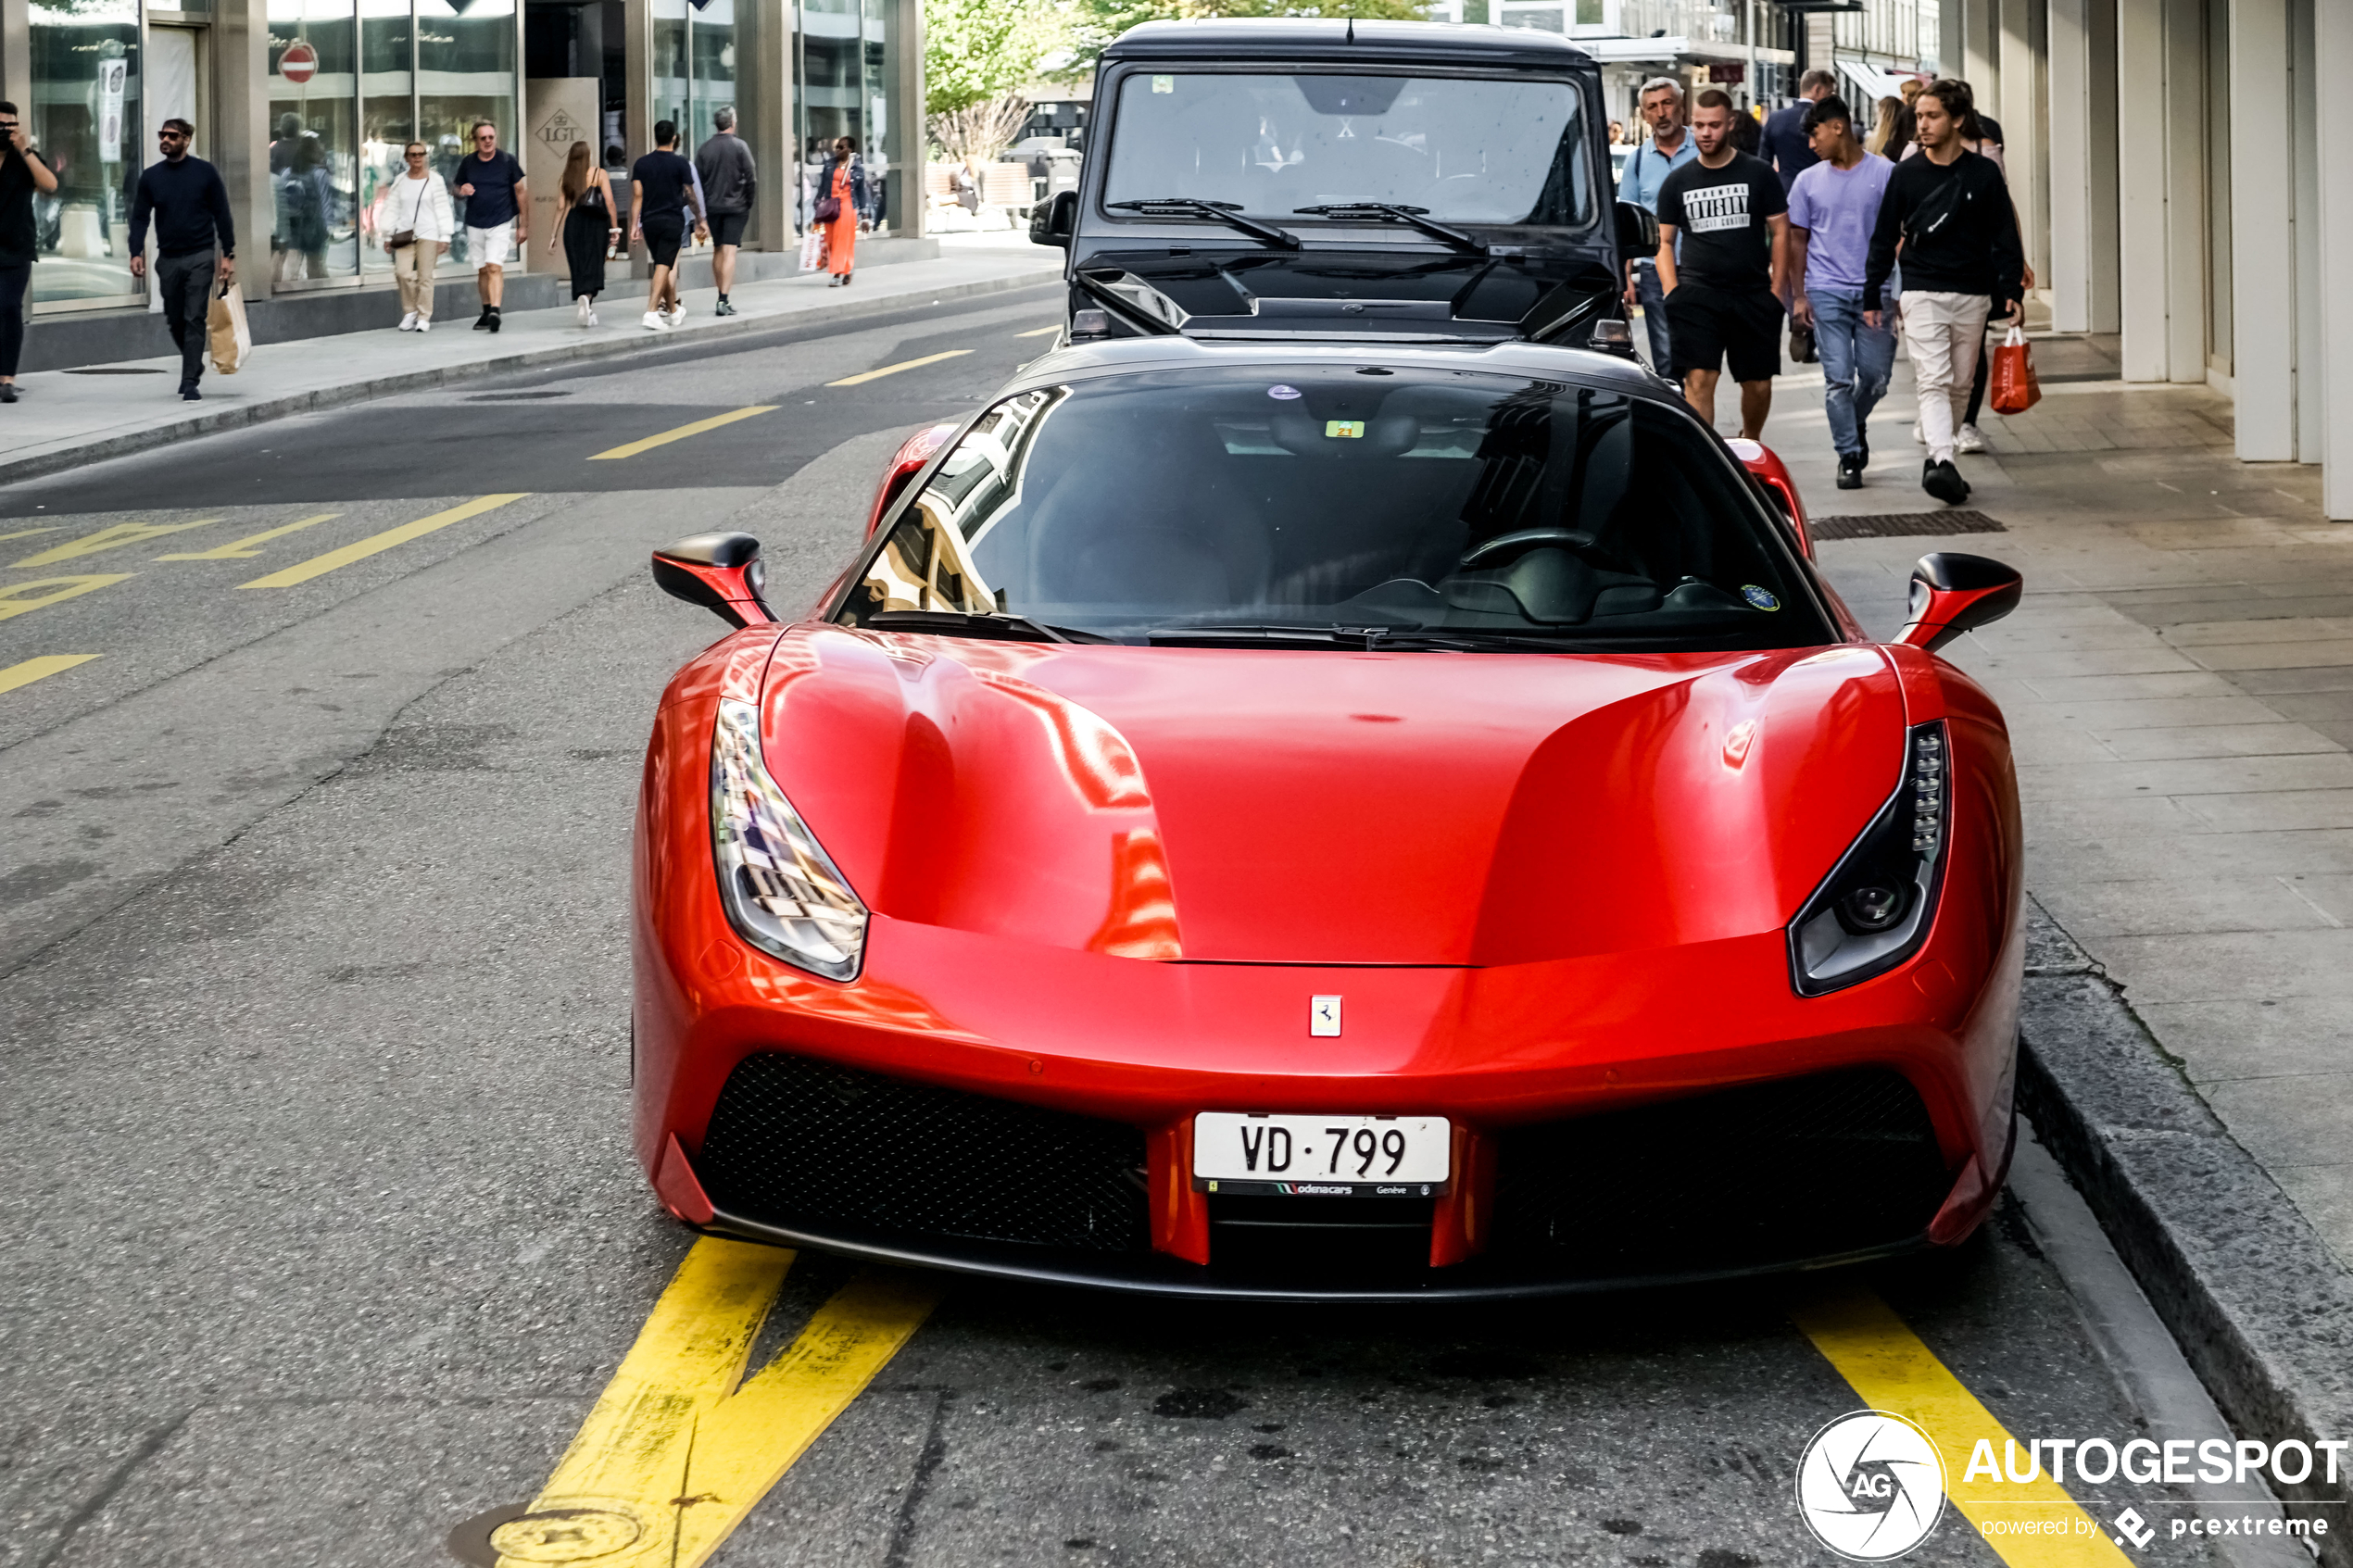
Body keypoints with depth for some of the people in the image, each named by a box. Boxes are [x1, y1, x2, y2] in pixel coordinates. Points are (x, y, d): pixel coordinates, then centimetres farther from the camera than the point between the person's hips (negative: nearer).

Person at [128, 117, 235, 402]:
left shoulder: (205, 173, -2)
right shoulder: (151, 177, 6)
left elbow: (222, 216, 0)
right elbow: (139, 217, 6)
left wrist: (228, 255, -6)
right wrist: (136, 253, -7)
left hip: (200, 257, -3)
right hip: (168, 259, 3)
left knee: (194, 320, -8)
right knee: (175, 320, 10)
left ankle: (190, 383, -7)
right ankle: (194, 365, 33)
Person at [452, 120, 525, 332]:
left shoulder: (507, 161, -1)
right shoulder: (467, 163, 5)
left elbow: (520, 192, 4)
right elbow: (458, 190, 16)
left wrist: (523, 225, 3)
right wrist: (462, 190, -10)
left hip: (501, 223, -3)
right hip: (475, 225, 3)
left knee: (494, 267, -17)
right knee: (482, 270, 8)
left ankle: (495, 311, -26)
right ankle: (486, 311, 20)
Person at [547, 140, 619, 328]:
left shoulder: (566, 178, 7)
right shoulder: (599, 174, 0)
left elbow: (561, 207, 4)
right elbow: (609, 203, -6)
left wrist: (554, 235, 8)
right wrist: (615, 229, -1)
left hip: (572, 225, 3)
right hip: (596, 225, -3)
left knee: (578, 267, 10)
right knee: (593, 265, -4)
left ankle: (587, 312, 11)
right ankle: (587, 297, -31)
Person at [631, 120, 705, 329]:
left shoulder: (642, 163, 4)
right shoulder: (682, 164, -4)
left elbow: (637, 196, 1)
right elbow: (691, 195, 0)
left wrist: (634, 225, 2)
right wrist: (699, 217, 15)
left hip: (649, 221, 4)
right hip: (673, 220, -4)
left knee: (664, 265, 17)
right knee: (664, 267, -9)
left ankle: (674, 310, 28)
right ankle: (651, 312, -22)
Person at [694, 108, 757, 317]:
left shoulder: (704, 149, 3)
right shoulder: (740, 146, -7)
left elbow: (697, 181, 4)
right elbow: (751, 177, -9)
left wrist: (701, 209, 12)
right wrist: (748, 202, 3)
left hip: (713, 207, 3)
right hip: (736, 206, -3)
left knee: (717, 251, 15)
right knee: (729, 252, -6)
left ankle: (722, 296, 20)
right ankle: (723, 299, -14)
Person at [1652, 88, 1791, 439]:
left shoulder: (1758, 174, 5)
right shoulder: (1677, 182, 9)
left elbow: (1780, 232, 7)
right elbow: (1664, 241, 13)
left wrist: (1777, 289, 0)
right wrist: (1671, 292, -1)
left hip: (1754, 296, 0)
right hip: (1697, 295, 0)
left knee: (1758, 384, 8)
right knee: (1698, 380, -15)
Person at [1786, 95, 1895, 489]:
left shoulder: (1884, 173, 0)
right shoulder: (1808, 181, 7)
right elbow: (1798, 239, 13)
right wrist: (1799, 294, 5)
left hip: (1874, 290, -1)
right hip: (1827, 292, 1)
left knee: (1876, 377, 3)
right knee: (1838, 379, -4)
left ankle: (1856, 424, 33)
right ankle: (1849, 457, 4)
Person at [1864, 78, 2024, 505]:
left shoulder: (1984, 173, 2)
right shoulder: (1906, 174, 3)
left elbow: (2005, 236, 5)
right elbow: (1884, 238, 8)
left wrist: (2011, 290, -4)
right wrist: (1871, 295, 7)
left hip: (1973, 294, 2)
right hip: (1923, 293, -1)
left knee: (1960, 385, 8)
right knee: (1933, 381, -14)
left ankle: (1937, 457, 21)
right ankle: (1942, 462, -25)